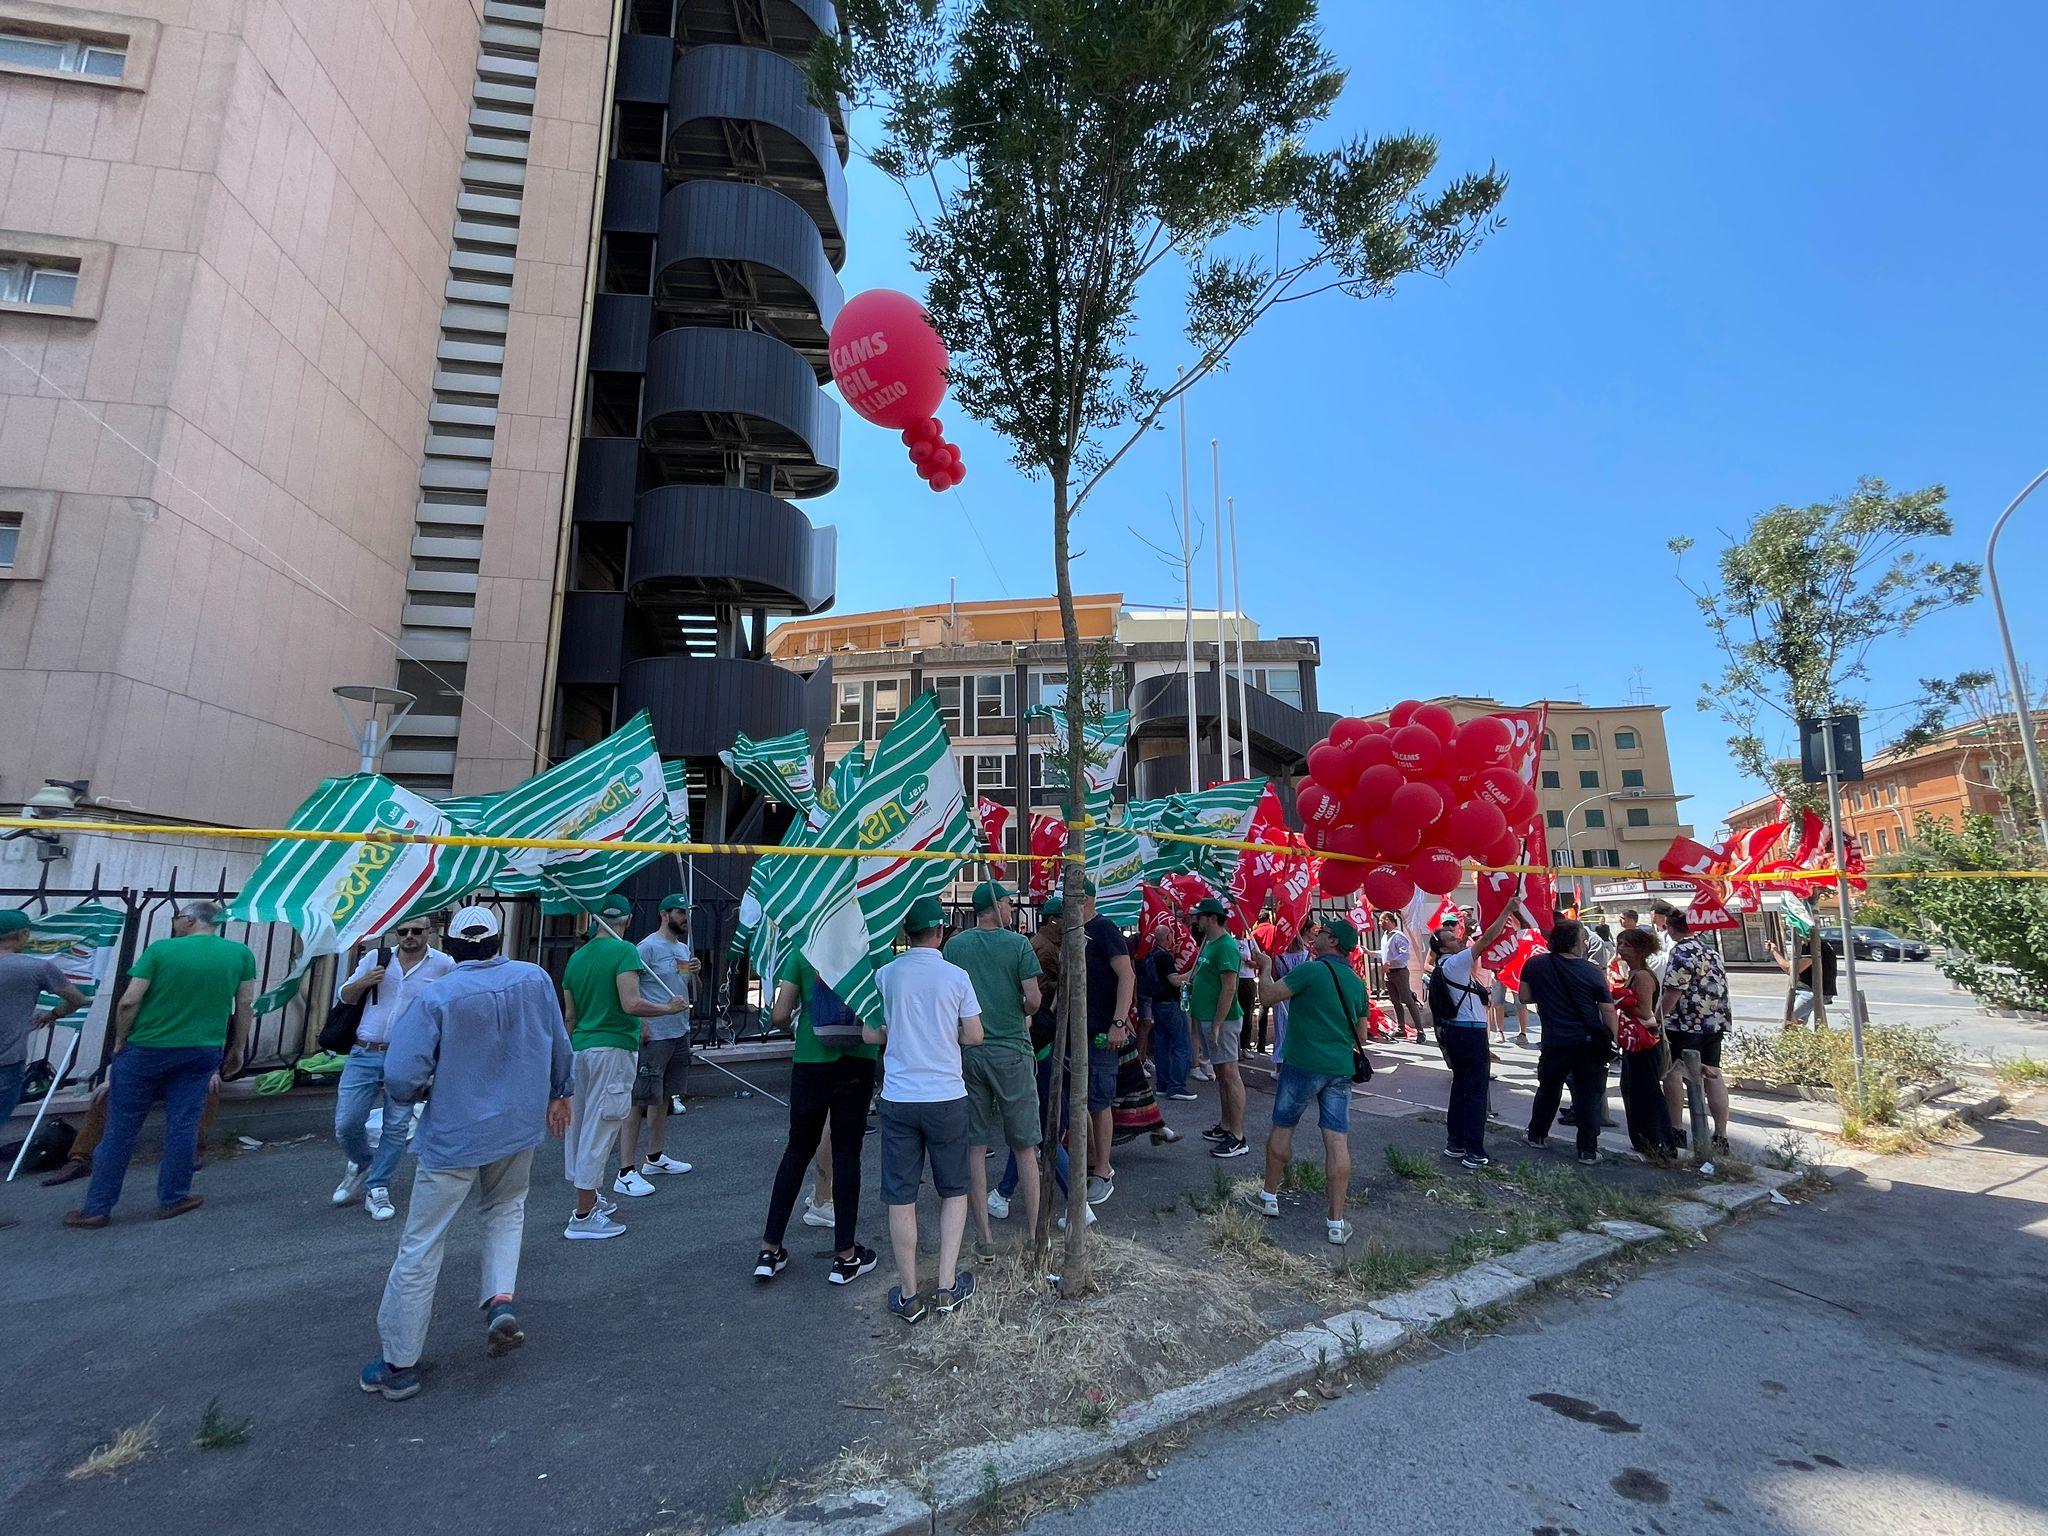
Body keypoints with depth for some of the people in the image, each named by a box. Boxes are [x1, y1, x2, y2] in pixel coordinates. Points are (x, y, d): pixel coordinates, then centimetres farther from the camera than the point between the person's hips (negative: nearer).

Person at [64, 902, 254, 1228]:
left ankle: (97, 1208, 17)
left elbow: (128, 1002, -9)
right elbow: (245, 1006, 3)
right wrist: (237, 1049, 13)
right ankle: (173, 1200, 16)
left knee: (121, 1128, 9)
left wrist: (120, 1042, 6)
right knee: (182, 1126, 8)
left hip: (145, 1050, -1)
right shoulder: (242, 954, -1)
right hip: (200, 1054, 2)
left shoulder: (161, 949, -8)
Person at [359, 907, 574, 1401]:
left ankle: (399, 1364, 22)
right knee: (505, 1210, 28)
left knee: (421, 1249, 10)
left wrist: (416, 1093, 4)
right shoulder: (535, 979, -8)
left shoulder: (433, 997, -17)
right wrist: (558, 1093, 20)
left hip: (452, 1137, -3)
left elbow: (401, 1077, -20)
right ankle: (501, 1300, 11)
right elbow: (559, 1045, 3)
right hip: (519, 1127, 3)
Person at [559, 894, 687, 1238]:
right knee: (600, 1128, -2)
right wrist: (669, 1008, -7)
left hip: (580, 1046, 8)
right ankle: (583, 1217, 3)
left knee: (580, 1125, 16)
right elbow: (631, 1004, -22)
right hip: (613, 1048, -8)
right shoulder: (624, 951, -11)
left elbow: (570, 1014, 17)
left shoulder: (576, 958, 11)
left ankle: (588, 1199, 30)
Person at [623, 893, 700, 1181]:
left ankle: (655, 1159, 29)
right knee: (638, 1100, -6)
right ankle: (626, 1170, -1)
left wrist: (696, 972, 1)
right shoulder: (648, 946, -11)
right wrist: (641, 1024, -21)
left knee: (662, 1097, 17)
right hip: (653, 1037, -9)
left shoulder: (684, 949, 14)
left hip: (680, 1033, 9)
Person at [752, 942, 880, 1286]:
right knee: (846, 1154, 9)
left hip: (810, 1063, 1)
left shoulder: (802, 952, -4)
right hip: (857, 1065, 0)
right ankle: (845, 1257, 18)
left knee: (798, 1150, 15)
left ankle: (769, 1250, 22)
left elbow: (779, 1017, -5)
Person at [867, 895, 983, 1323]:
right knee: (954, 1190, 17)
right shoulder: (957, 976, -6)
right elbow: (974, 1035, -2)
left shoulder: (885, 975, -4)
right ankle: (948, 1286, 16)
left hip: (898, 1099, 1)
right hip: (947, 1097, 0)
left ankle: (909, 1295, 17)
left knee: (901, 1196, 11)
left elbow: (870, 1035, 0)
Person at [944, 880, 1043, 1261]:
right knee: (1025, 1147, 10)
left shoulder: (955, 945, 2)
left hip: (967, 1053, 2)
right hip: (1012, 1051, -2)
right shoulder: (1018, 943, -6)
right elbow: (1033, 998, -12)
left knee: (975, 1147, 9)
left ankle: (985, 1239, 14)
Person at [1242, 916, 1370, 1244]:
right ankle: (1336, 1222, 6)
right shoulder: (1357, 983, 10)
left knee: (1281, 1128, 12)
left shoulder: (1311, 970, -13)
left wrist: (1265, 967, 3)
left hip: (1302, 1064, -5)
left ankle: (1269, 1196, 26)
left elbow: (1267, 996, -12)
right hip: (1340, 1069, 5)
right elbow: (1361, 1036, 17)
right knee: (1337, 1139, 3)